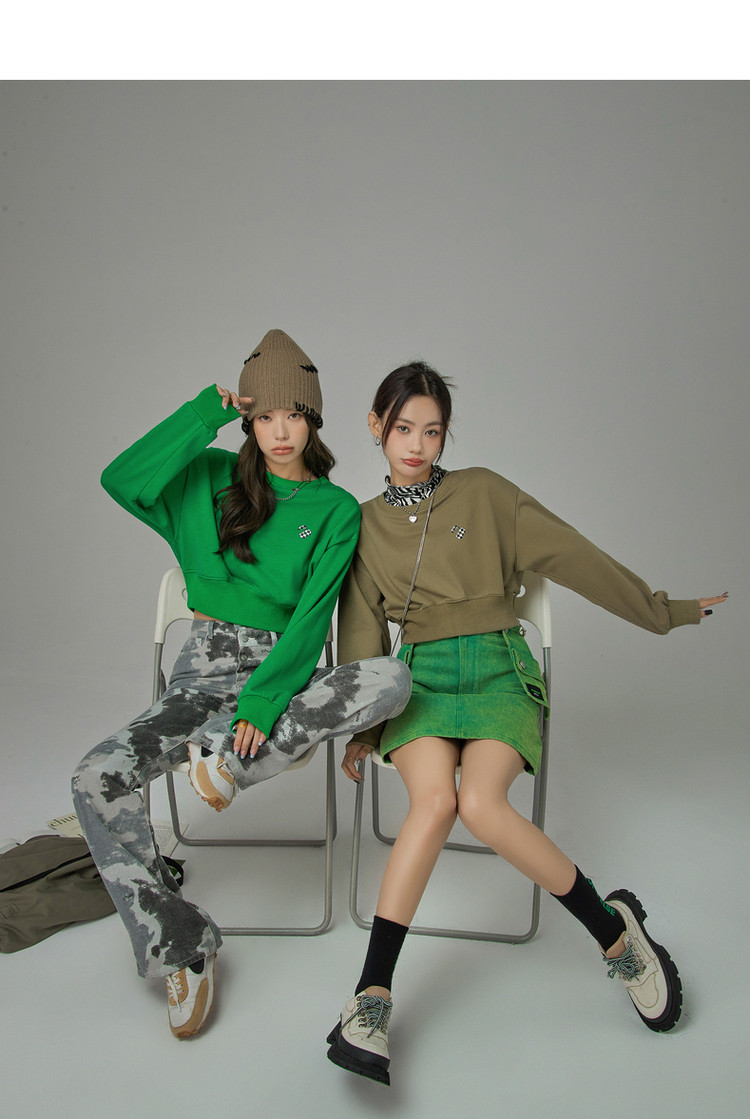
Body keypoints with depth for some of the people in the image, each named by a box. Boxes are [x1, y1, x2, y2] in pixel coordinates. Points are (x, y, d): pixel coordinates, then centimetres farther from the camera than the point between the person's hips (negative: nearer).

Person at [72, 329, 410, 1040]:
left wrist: (262, 697, -22)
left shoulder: (337, 510, 3)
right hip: (204, 672, 1)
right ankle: (179, 945, -6)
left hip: (283, 672, 0)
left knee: (392, 679, -30)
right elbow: (122, 481, -13)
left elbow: (312, 616, -9)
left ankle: (227, 752, -18)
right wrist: (206, 412, -12)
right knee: (96, 780, -22)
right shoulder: (213, 479, 6)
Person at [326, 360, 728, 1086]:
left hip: (499, 672, -1)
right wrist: (361, 728, 10)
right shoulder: (365, 524, 12)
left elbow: (575, 556, 6)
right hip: (420, 679, 1)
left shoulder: (483, 493, 5)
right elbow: (362, 633, 13)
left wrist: (662, 611, 10)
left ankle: (613, 928, -5)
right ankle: (372, 999, -21)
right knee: (434, 798, -29)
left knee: (480, 804, -28)